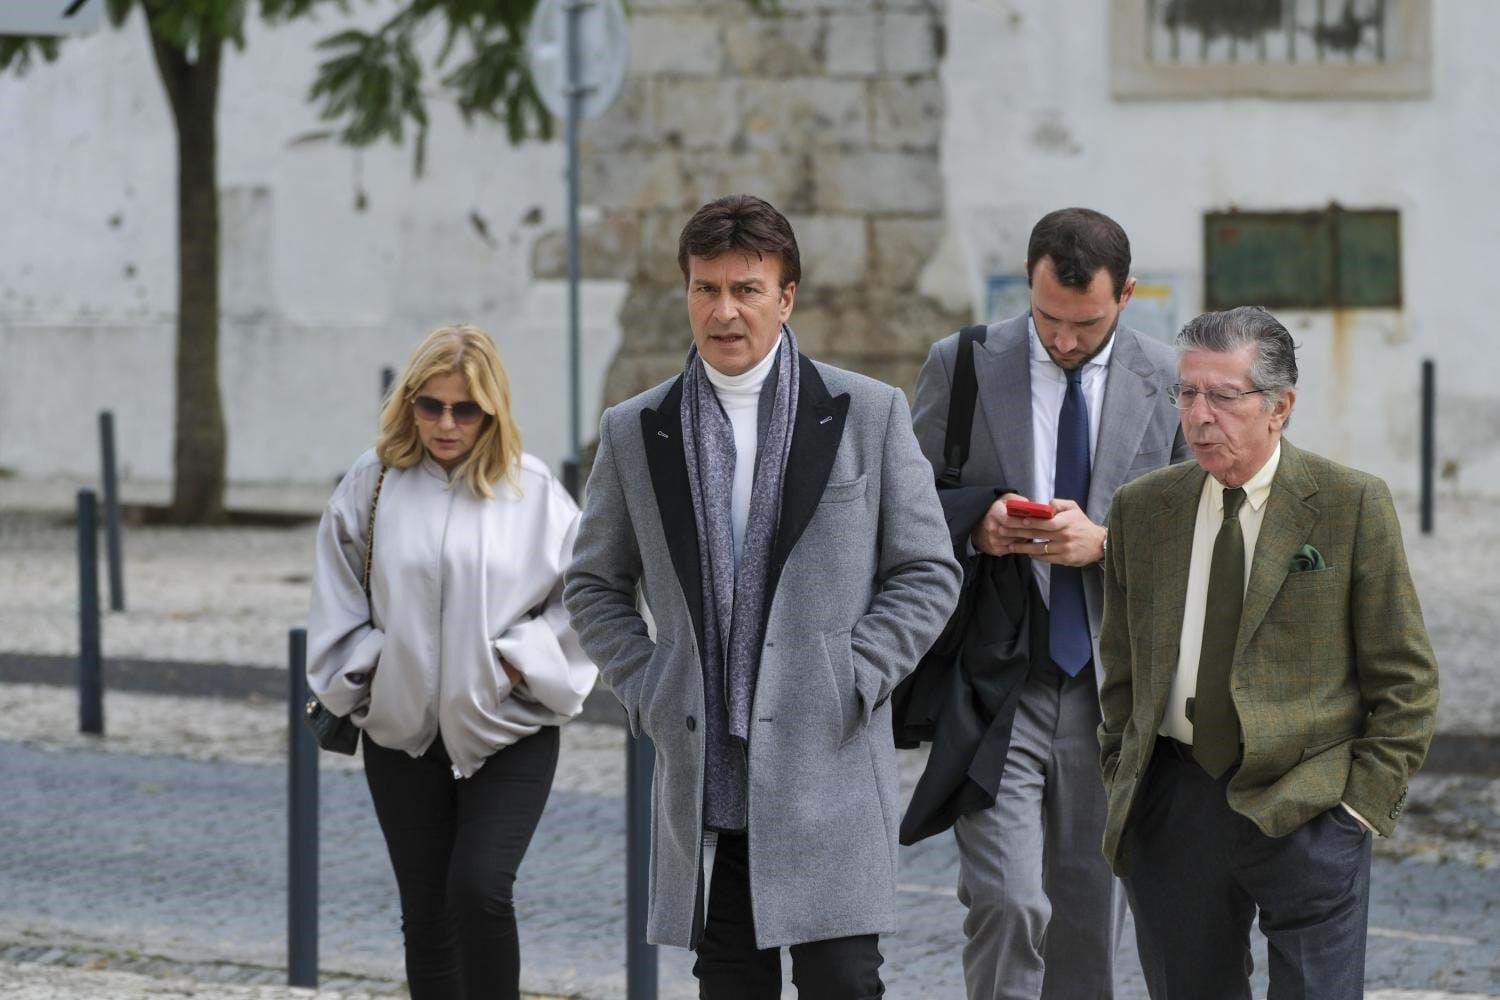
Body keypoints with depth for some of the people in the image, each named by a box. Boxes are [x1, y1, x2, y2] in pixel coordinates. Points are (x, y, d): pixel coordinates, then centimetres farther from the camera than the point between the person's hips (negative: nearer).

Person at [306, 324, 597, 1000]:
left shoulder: (533, 490, -4)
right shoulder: (373, 483, 0)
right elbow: (336, 601, 8)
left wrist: (517, 663, -8)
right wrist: (366, 669, -1)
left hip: (509, 733, -2)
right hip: (403, 732, 2)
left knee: (479, 887, -18)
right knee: (425, 911, 6)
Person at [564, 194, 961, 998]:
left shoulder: (869, 414, 2)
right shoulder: (636, 432, 9)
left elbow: (927, 574, 5)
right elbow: (594, 585, 19)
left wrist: (851, 684, -6)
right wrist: (646, 691, 5)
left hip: (827, 771, -2)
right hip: (704, 775, 3)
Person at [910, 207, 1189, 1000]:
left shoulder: (1169, 383, 1)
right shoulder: (961, 367, 1)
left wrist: (1104, 542, -15)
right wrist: (975, 525, -13)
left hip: (1113, 687, 1)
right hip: (995, 683, -1)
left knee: (1091, 919, 8)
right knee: (1006, 903, -14)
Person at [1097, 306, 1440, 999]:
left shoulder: (1353, 505, -3)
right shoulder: (1141, 510, 9)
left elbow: (1405, 681, -1)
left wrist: (1365, 798, -7)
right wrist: (1122, 782, 9)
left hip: (1305, 808, -4)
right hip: (1170, 806, 4)